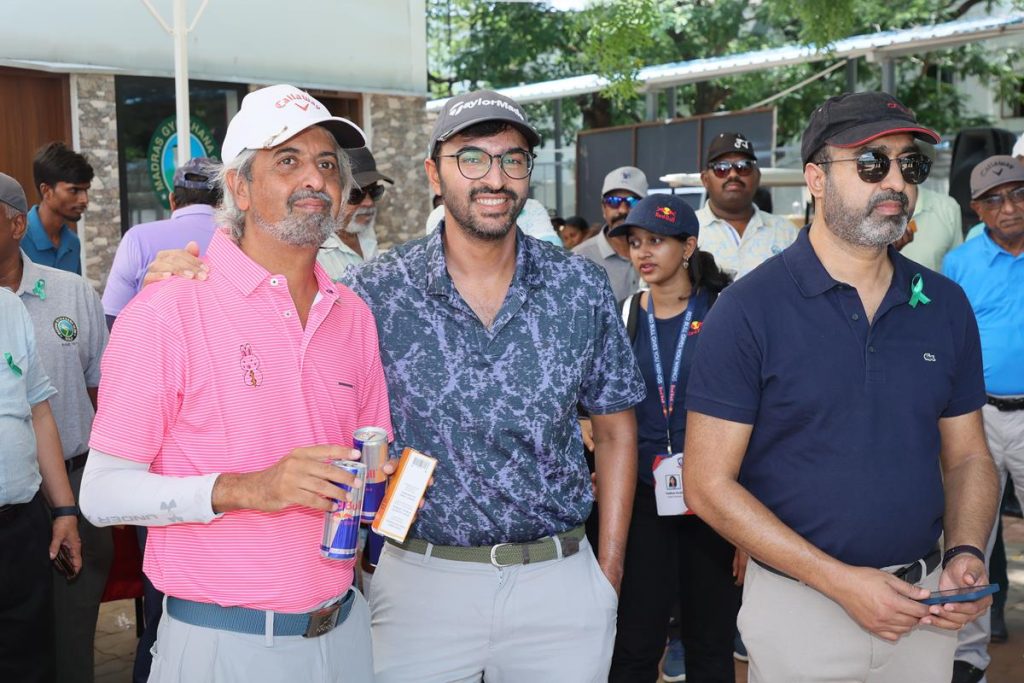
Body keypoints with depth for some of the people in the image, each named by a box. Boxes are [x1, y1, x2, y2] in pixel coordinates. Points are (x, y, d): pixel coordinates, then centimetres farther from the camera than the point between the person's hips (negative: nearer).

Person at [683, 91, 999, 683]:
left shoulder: (947, 306, 2)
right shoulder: (750, 309, -13)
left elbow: (967, 457, 10)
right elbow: (709, 483, -14)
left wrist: (966, 555, -9)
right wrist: (840, 580, -18)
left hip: (925, 606, 5)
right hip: (799, 606, -4)